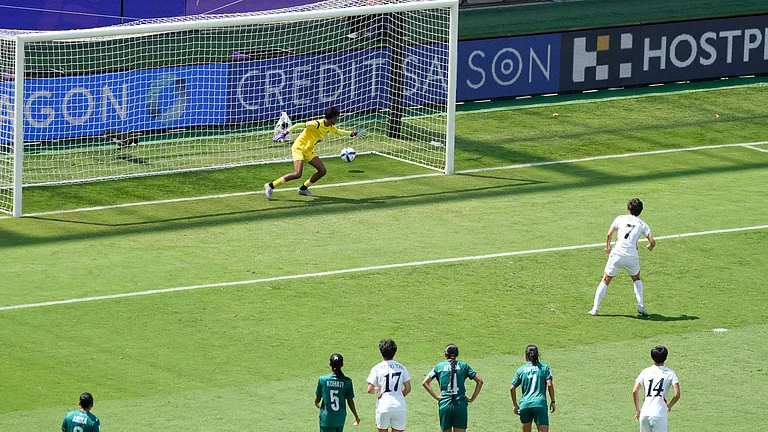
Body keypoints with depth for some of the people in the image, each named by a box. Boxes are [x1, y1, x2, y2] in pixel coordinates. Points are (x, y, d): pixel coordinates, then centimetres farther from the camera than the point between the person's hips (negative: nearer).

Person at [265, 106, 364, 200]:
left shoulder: (330, 128, 5)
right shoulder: (317, 124, -23)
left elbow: (339, 132, 28)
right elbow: (298, 125, -27)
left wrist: (353, 133, 28)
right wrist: (285, 133, -35)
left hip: (308, 151, 9)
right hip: (299, 148, -9)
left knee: (322, 171, 2)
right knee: (297, 174, -24)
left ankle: (303, 189, 16)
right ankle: (270, 186, -18)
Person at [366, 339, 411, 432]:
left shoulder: (376, 369, -4)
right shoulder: (401, 368, 4)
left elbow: (370, 390, -6)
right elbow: (408, 389, 5)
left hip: (383, 407, -2)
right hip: (400, 407, 2)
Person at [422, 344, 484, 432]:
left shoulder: (439, 366, 7)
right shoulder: (463, 366, 6)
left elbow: (425, 382, 1)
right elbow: (479, 381, 3)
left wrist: (437, 397, 3)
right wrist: (472, 399, 8)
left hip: (444, 404, 0)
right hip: (460, 404, 0)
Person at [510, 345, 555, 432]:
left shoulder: (521, 370, 11)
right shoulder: (544, 368, 7)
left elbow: (512, 388, 6)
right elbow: (549, 385, -3)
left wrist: (515, 404, 15)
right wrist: (552, 401, 5)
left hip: (525, 403, 2)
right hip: (540, 403, -2)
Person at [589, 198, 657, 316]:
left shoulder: (620, 218, 7)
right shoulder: (642, 224, 9)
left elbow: (609, 234, -3)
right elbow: (652, 241, 2)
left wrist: (608, 246, 14)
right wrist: (650, 247, 25)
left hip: (616, 254, -1)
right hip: (632, 256, 1)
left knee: (605, 280, 12)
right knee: (636, 279, 26)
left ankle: (595, 309, 5)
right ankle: (640, 306, 14)